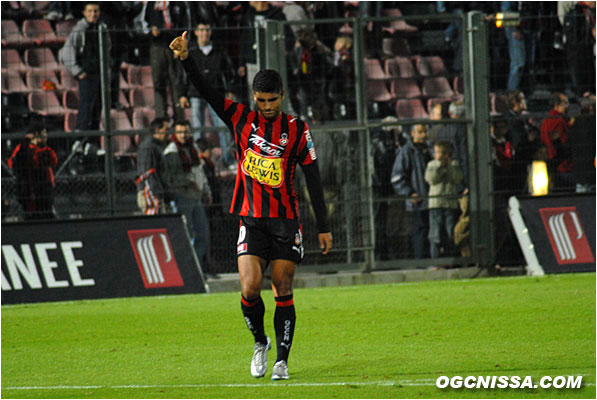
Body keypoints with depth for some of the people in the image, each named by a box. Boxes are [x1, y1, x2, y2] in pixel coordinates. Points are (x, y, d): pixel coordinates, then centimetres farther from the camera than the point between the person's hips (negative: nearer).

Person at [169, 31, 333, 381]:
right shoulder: (241, 119, 4)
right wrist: (186, 60, -20)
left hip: (286, 220, -1)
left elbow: (313, 180, 1)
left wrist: (324, 227, -1)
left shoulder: (298, 129, 0)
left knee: (283, 291, -2)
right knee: (250, 288, -12)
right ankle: (260, 343, 14)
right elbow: (206, 92, -4)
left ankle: (282, 360, 5)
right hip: (251, 219, 1)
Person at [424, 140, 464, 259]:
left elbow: (458, 178, -10)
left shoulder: (454, 164, 6)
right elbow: (430, 178, -7)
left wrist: (449, 166, -13)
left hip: (451, 204, 0)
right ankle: (435, 259, 2)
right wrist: (440, 166, -10)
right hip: (435, 204, 0)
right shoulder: (432, 164, 9)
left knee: (451, 235, 1)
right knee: (436, 235, -1)